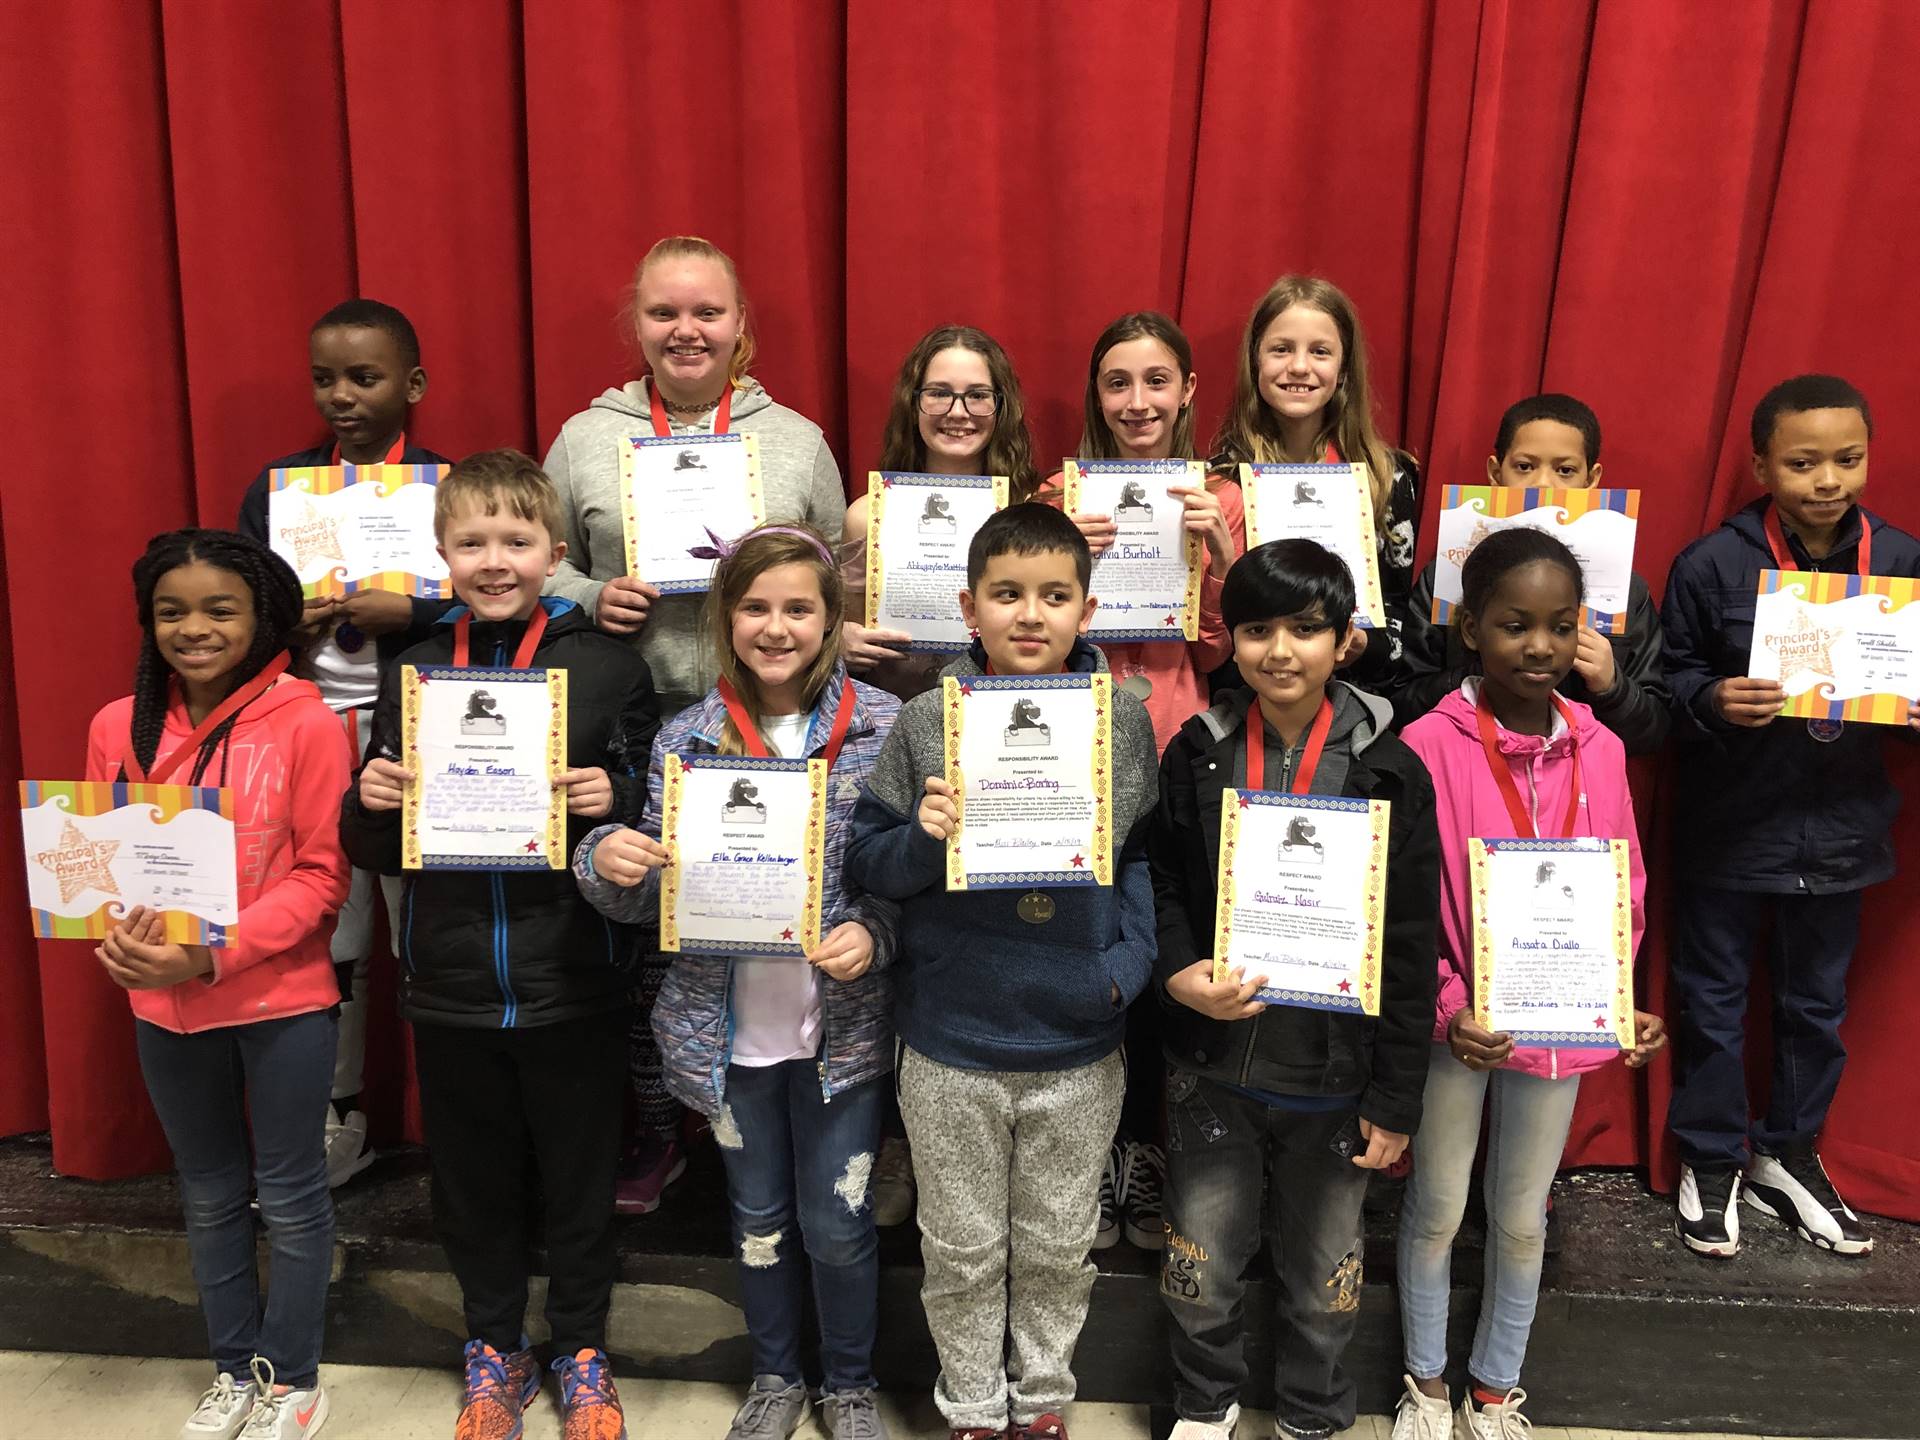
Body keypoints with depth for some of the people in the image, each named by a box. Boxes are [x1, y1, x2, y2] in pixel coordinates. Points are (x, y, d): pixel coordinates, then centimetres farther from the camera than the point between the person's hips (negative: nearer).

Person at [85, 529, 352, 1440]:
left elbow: (322, 873, -13)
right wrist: (119, 937, -12)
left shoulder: (303, 723, -14)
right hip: (163, 1006, 5)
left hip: (282, 1001, -4)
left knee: (290, 1196, 11)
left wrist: (215, 952, -22)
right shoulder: (116, 727, 0)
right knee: (208, 1196, 20)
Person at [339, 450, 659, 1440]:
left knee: (580, 1180, 13)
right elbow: (373, 850, 8)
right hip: (450, 986, 3)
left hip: (573, 986, -2)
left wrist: (614, 800, -21)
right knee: (473, 1183, 17)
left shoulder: (609, 668, -5)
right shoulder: (414, 673, 3)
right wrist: (369, 801, -12)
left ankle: (582, 1352, 36)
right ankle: (494, 1350, 40)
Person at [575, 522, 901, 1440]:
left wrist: (873, 935, -21)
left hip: (842, 1028, -2)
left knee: (838, 1227, 11)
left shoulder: (882, 728, -8)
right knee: (758, 1220, 19)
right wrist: (611, 863, -21)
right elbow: (656, 897, 0)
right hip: (729, 1031, 2)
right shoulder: (685, 739, -3)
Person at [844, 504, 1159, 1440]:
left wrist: (1130, 961, -9)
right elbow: (865, 862, -5)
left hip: (1079, 1045, 1)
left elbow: (1148, 857, 3)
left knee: (1058, 1248, 19)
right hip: (951, 1045, -1)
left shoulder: (1124, 722, -3)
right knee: (962, 1252, 17)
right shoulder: (924, 722, -7)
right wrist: (922, 839, -24)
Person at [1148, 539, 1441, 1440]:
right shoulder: (1195, 755, -4)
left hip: (1334, 1072, -1)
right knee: (1202, 1258, 15)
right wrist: (1179, 972, -16)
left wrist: (1397, 1098, -5)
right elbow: (1158, 884, 4)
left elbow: (1411, 950, -6)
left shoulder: (1389, 771, -9)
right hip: (1213, 1064, 1)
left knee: (1323, 1268, 17)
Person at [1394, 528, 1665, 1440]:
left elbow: (1625, 890, 5)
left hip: (1562, 1025, 3)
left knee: (1523, 1217, 19)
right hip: (1456, 1025, -3)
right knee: (1437, 1210, 15)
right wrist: (1448, 1008, -21)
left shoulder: (1599, 749, -3)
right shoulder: (1429, 746, -16)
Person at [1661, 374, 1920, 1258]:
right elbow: (1670, 679, -7)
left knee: (1818, 1003, 18)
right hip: (1730, 828, -3)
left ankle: (1789, 1154, 39)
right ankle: (1710, 1161, 30)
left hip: (1841, 828, 3)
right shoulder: (1711, 564, -12)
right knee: (1714, 1002, 11)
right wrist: (1713, 701, -27)